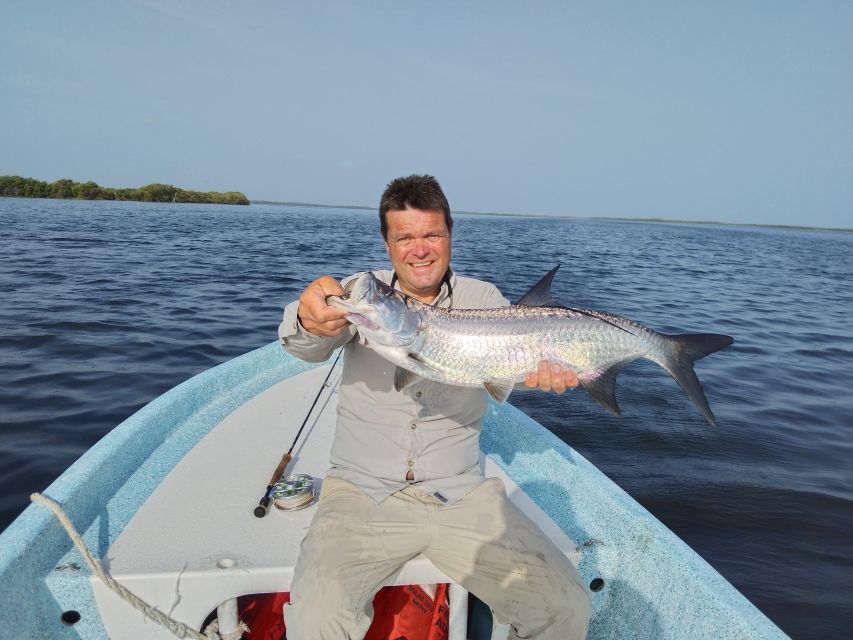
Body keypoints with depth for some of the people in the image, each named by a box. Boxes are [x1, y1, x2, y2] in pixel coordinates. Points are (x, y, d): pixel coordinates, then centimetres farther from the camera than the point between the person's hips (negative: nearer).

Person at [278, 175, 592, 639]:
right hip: (362, 492, -1)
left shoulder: (482, 299, 4)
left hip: (461, 493, 2)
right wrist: (308, 321, -42)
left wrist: (547, 366, -36)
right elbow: (309, 348, -17)